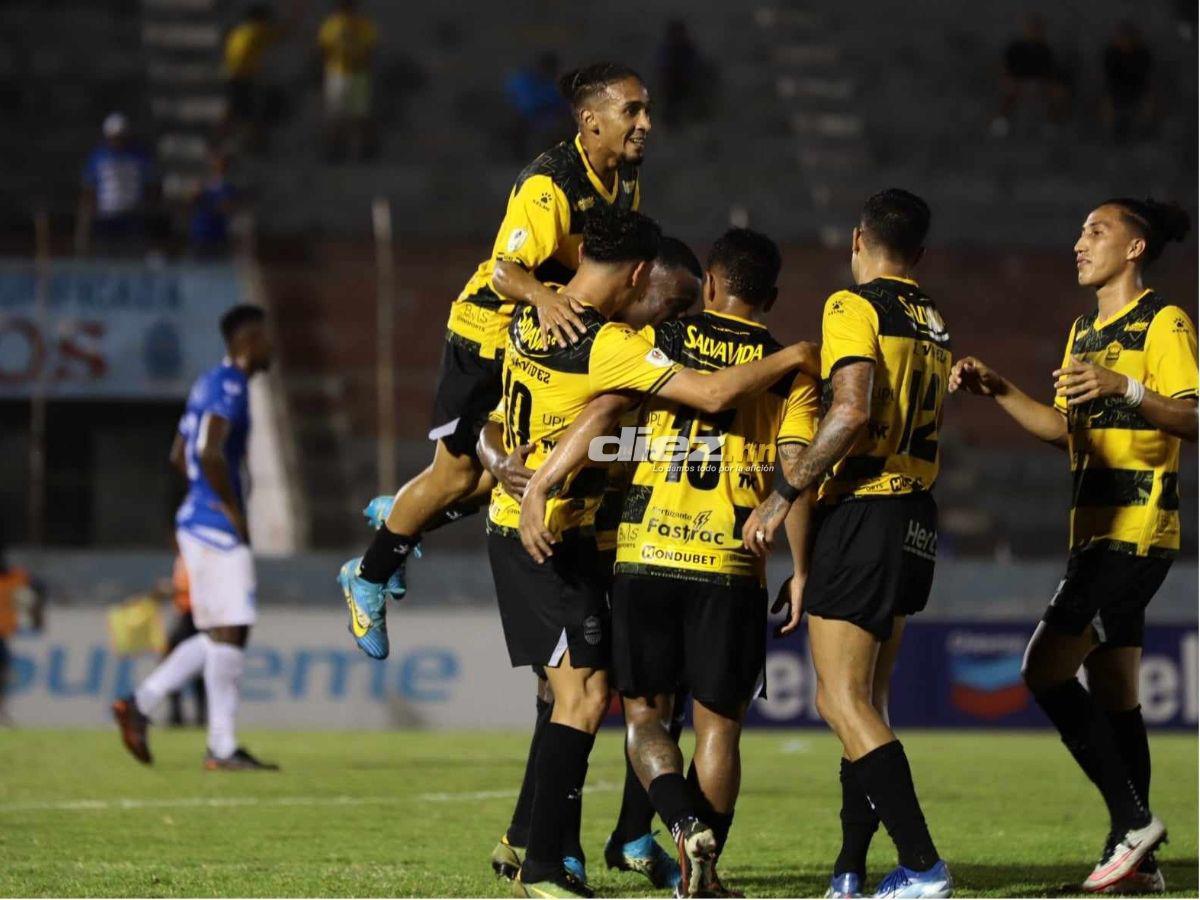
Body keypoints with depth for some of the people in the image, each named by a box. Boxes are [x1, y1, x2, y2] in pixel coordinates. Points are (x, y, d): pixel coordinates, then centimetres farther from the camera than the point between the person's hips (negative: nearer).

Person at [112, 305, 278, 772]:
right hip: (217, 526, -10)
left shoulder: (208, 384, 18)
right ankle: (222, 747, -5)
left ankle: (139, 704, 10)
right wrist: (233, 510, -16)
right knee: (228, 631, -7)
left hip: (198, 520, 10)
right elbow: (210, 453, -26)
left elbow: (179, 454, 25)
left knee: (220, 635, 13)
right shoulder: (229, 386, -13)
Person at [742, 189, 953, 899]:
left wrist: (784, 496, -17)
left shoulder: (853, 307, -8)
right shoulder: (933, 321, 16)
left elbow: (853, 412, -22)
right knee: (867, 698, 15)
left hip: (865, 514, -8)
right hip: (919, 520, 8)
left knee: (844, 702, -8)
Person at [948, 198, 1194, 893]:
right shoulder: (1085, 331, 20)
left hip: (1136, 528, -9)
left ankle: (1132, 820, -10)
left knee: (1048, 667, -16)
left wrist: (1125, 389, -31)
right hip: (1097, 531, 9)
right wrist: (1000, 392, 15)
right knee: (1113, 696, 8)